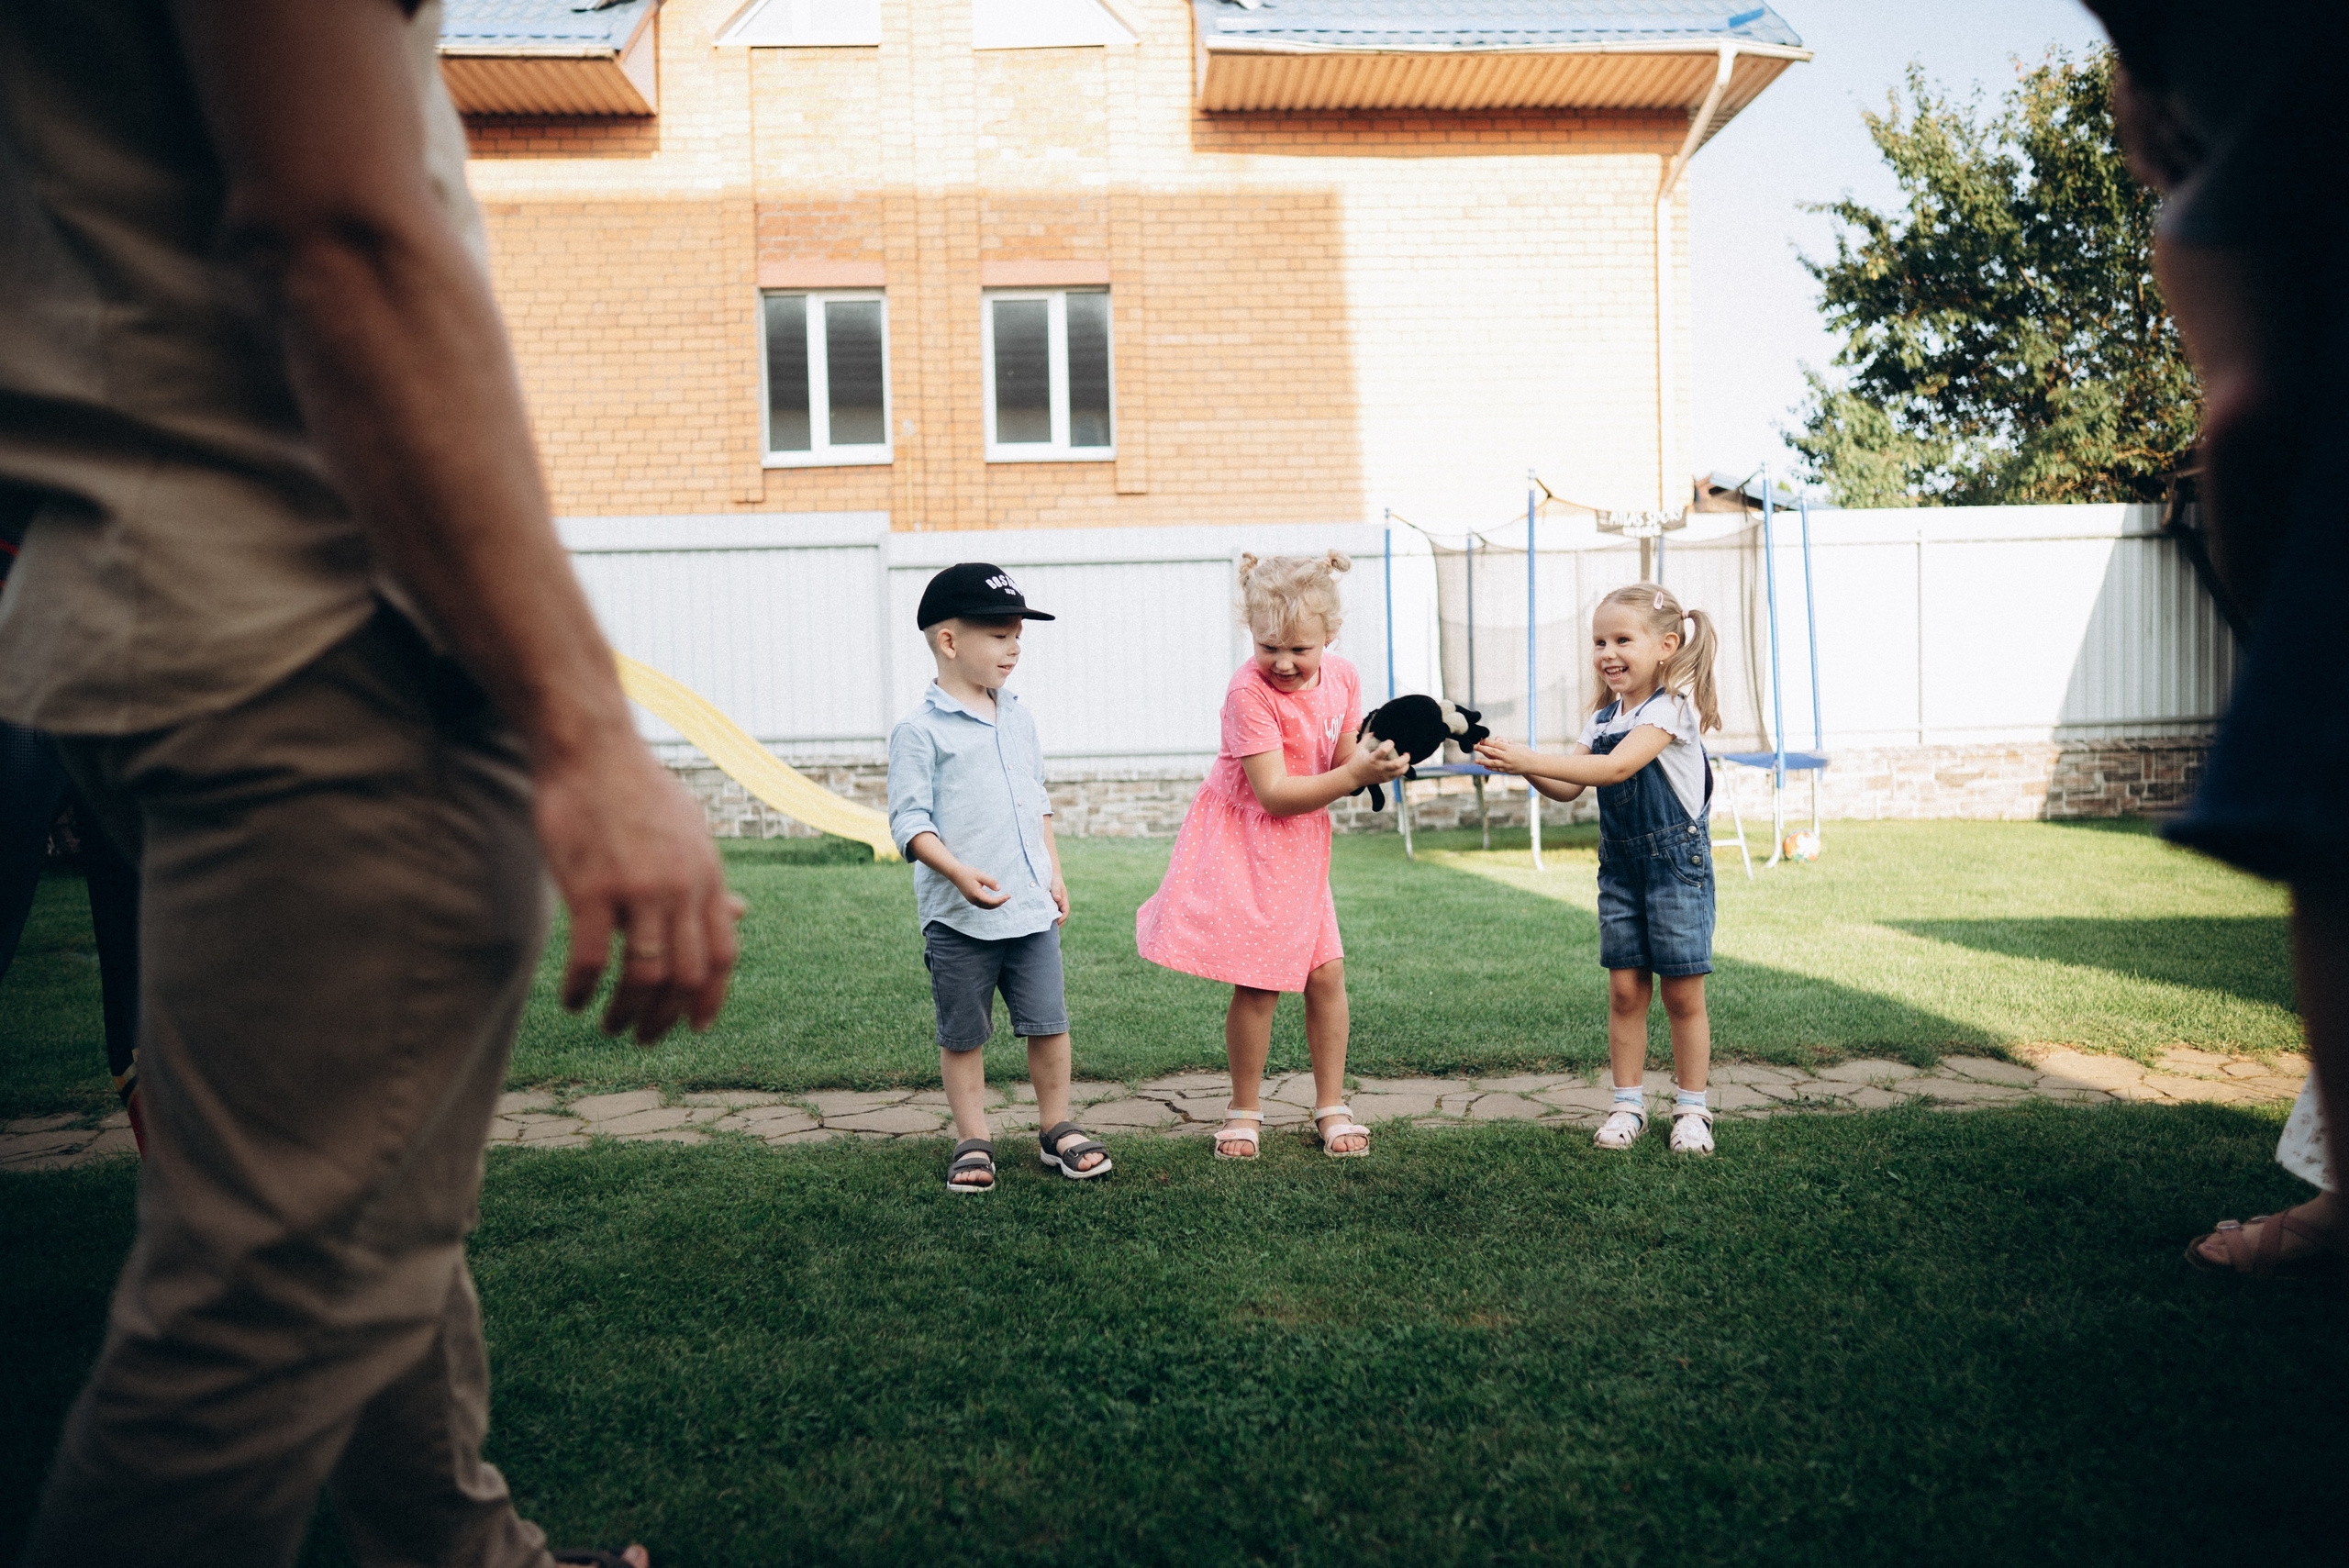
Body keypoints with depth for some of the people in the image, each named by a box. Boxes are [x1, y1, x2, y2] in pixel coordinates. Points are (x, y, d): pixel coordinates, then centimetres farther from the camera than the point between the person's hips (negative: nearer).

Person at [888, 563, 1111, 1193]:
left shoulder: (1019, 720, 12)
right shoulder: (920, 729, -9)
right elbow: (909, 819, -13)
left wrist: (1053, 875, 16)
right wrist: (960, 873, -24)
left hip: (1032, 910, 5)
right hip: (958, 917, -5)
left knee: (1049, 1024, 7)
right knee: (962, 1035, 7)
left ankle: (1057, 1130, 23)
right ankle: (973, 1143, 20)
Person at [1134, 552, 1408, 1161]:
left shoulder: (1342, 677, -3)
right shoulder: (1249, 690, -23)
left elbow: (1339, 764, 3)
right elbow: (1274, 794, -24)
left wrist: (1372, 760, -20)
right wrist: (1355, 774, -30)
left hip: (1300, 844, 6)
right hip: (1245, 843, -6)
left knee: (1326, 972, 3)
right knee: (1259, 984, -4)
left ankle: (1332, 1108, 18)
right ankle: (1244, 1112, 15)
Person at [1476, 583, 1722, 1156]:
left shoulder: (1672, 706, -15)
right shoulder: (1603, 718, 8)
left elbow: (1616, 767, -27)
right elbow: (1568, 787, 5)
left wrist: (1528, 759, -31)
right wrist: (1519, 765, -14)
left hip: (1677, 861, -6)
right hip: (1620, 864, 6)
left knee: (1682, 994, 2)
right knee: (1625, 990, 6)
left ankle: (1691, 1107, 15)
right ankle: (1628, 1103, 16)